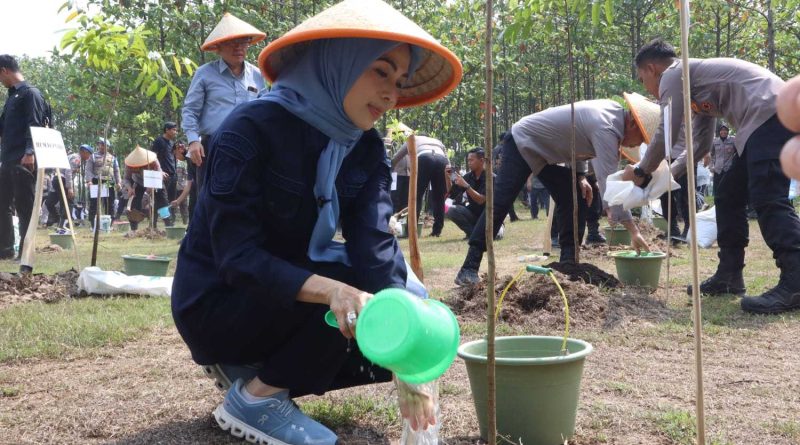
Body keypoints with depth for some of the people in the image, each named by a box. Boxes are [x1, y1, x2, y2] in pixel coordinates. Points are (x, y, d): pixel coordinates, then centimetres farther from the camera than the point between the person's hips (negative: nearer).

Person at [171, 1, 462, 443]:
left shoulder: (366, 149, -5)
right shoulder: (251, 129, -23)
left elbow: (376, 249, -17)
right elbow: (237, 257, -29)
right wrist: (332, 290, -45)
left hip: (289, 299, 7)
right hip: (219, 303, -7)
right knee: (356, 286, -26)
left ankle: (259, 368, 6)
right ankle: (255, 397, -9)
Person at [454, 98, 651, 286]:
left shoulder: (615, 111, -2)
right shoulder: (605, 128, -31)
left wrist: (580, 176, -4)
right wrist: (634, 230, -37)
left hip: (545, 150, 10)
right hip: (522, 142, -10)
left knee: (577, 200, -1)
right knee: (500, 203, -17)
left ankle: (568, 264, 3)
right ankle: (469, 269, -18)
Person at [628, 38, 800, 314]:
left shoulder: (673, 74, 0)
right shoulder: (694, 83, 29)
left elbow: (666, 134, -2)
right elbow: (700, 143, 29)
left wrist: (641, 172, 12)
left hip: (771, 114, -10)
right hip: (771, 119, 10)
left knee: (767, 199, -20)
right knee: (728, 196, 13)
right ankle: (729, 276, 14)